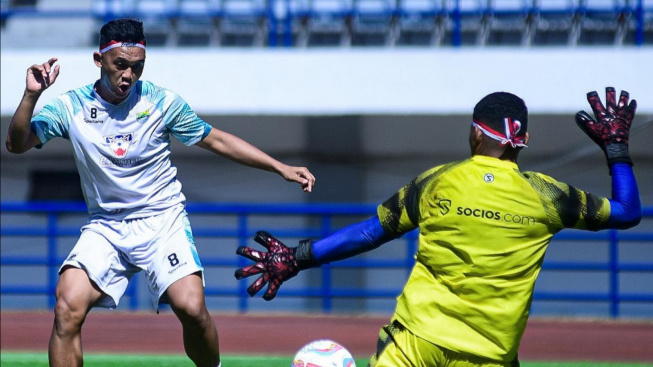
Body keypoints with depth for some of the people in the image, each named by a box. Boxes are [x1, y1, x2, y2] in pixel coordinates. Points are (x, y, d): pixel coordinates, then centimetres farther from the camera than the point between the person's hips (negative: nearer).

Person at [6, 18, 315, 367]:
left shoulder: (162, 102, -3)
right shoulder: (71, 107, -3)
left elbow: (216, 140, 6)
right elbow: (17, 143, -12)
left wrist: (280, 167, 1)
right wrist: (31, 96, -28)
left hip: (162, 219, -1)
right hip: (106, 225, 1)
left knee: (191, 307, -22)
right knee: (67, 308, -21)